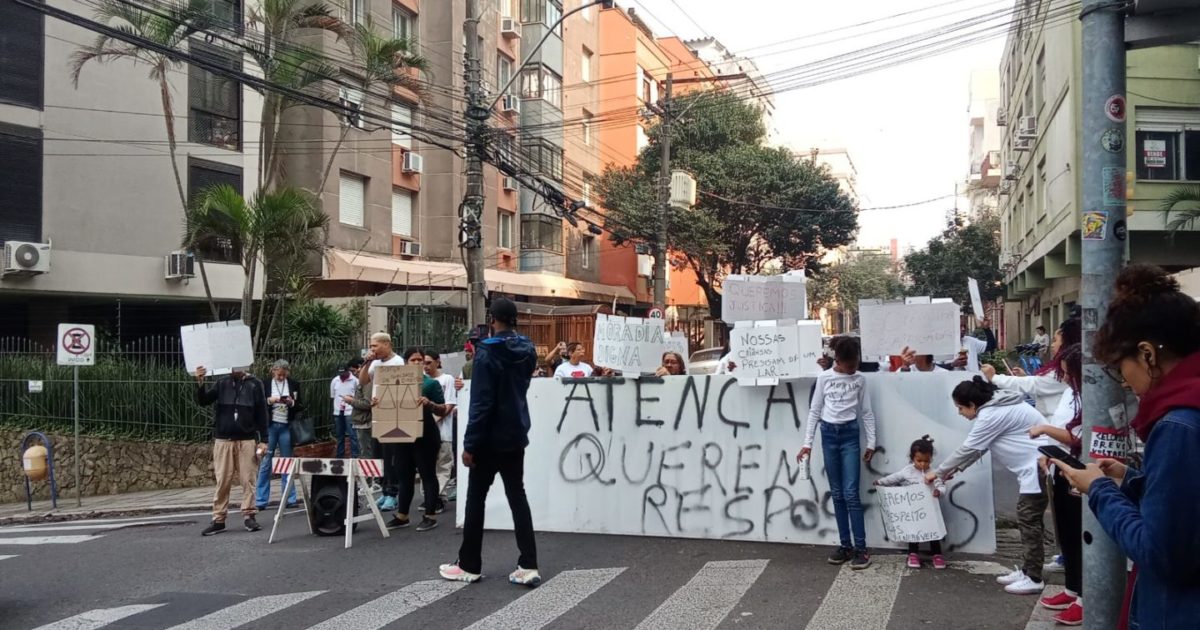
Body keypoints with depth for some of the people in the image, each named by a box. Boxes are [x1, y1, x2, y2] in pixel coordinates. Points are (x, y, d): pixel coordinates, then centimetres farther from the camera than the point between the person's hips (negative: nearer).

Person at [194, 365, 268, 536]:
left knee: (248, 480, 0)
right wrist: (200, 383, -20)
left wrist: (262, 440, -2)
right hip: (223, 440, 1)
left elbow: (261, 413, 2)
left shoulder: (255, 385, 2)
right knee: (222, 481, 2)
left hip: (247, 440, -1)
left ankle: (249, 516, 8)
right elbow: (203, 401, -2)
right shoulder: (222, 383, 6)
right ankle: (218, 520, 5)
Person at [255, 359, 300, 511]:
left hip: (286, 427, 2)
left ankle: (289, 498, 14)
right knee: (265, 463, 0)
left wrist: (292, 402, -11)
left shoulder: (293, 384, 5)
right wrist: (269, 400, -15)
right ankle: (261, 500, 4)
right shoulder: (265, 384, -1)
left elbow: (299, 406, 9)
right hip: (269, 426, -2)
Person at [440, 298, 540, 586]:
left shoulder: (487, 353, -16)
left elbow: (480, 403, -20)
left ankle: (469, 566, 13)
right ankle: (529, 566, 3)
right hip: (516, 435, 6)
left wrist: (470, 443, -15)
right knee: (517, 497, 8)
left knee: (476, 499, 6)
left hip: (490, 438, -6)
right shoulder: (528, 351, 4)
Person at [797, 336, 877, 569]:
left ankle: (861, 548, -5)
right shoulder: (824, 378, 3)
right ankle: (845, 545, 12)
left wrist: (871, 443, 2)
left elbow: (867, 413, 7)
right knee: (837, 494, 5)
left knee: (851, 493, -8)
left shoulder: (860, 380, 3)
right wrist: (807, 443, 1)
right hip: (828, 434, 2)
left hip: (850, 434, -2)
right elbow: (815, 411, 5)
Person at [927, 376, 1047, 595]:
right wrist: (954, 470, 18)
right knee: (1028, 519, 14)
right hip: (1034, 466, 11)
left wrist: (939, 472, -2)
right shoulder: (995, 407, 13)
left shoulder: (991, 416, -18)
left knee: (1029, 520, -8)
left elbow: (968, 448, -12)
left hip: (1040, 466, -11)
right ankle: (1028, 571, 20)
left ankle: (1034, 579, -5)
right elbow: (977, 448, 20)